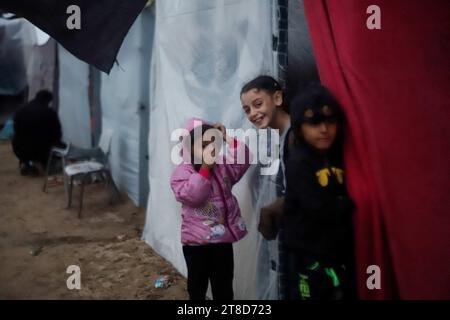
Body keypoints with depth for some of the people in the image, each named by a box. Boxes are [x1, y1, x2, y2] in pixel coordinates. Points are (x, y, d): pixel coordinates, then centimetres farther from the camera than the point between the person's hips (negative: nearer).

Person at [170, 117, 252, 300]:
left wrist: (227, 139, -6)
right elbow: (192, 197, -24)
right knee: (197, 286, 12)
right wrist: (205, 168, -23)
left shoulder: (223, 166, 6)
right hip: (196, 240, -5)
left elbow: (244, 160, -3)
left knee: (224, 288, 15)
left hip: (223, 238, 5)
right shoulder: (182, 172, -12)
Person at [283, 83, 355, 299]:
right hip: (309, 256, -7)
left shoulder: (338, 157, 7)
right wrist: (350, 202, -8)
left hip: (340, 251, 7)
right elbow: (321, 209, -22)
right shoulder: (298, 163, -15)